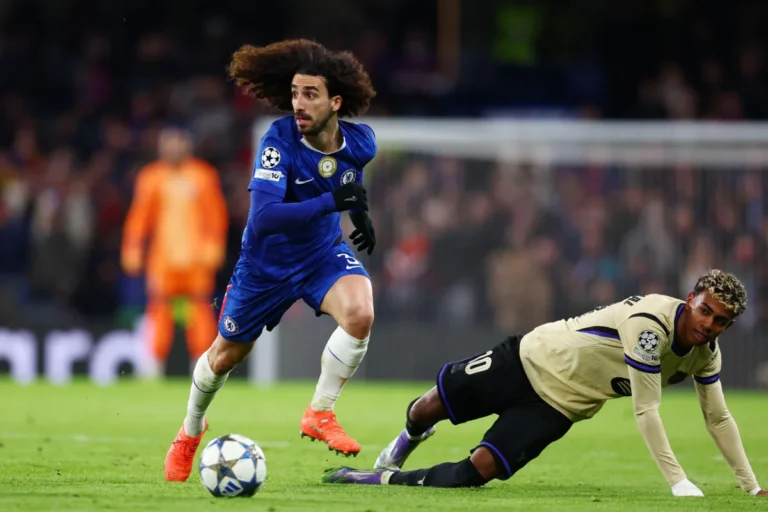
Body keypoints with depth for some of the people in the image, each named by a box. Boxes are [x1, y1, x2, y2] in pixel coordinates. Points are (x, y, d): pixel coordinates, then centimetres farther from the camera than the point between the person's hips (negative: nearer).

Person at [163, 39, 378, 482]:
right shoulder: (279, 141, -31)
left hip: (323, 251, 2)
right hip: (267, 261, -2)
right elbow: (263, 217, -42)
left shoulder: (360, 143, -17)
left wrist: (360, 211, 3)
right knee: (226, 355, 15)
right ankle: (191, 431, 47)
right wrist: (333, 201, -46)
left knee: (360, 313, -30)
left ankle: (320, 413, -9)